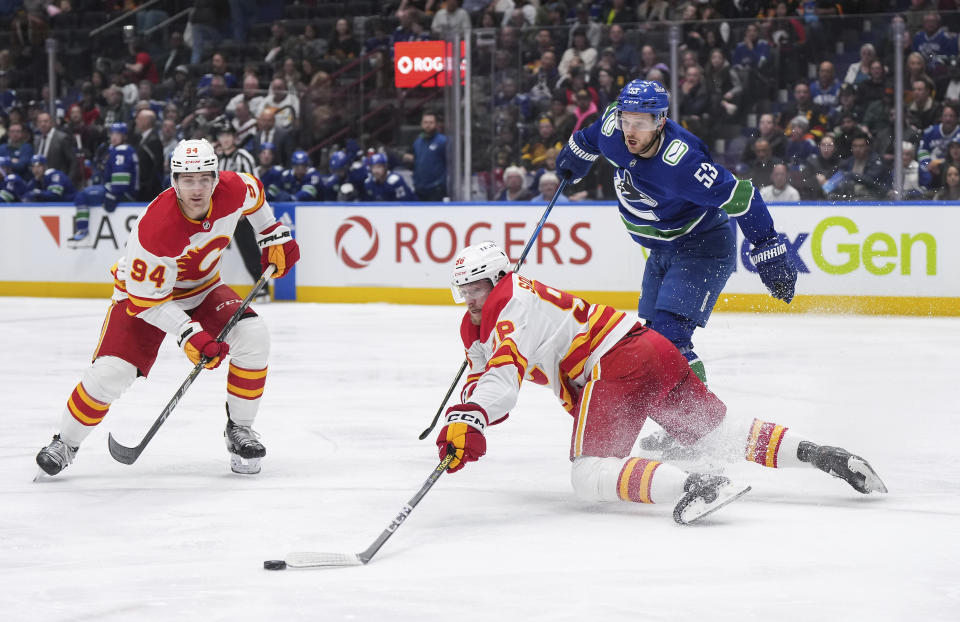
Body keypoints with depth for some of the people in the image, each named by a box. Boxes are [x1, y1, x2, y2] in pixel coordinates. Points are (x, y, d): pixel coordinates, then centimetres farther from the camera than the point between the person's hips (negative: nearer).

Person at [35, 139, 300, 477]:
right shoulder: (155, 227, -37)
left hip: (202, 288, 5)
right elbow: (147, 298, -28)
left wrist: (274, 235, 8)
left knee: (252, 336, -20)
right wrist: (188, 334, -35)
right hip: (144, 293, -5)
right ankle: (65, 443, 7)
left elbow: (254, 194, 7)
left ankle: (239, 430, -1)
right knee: (112, 372, -19)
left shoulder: (233, 190, -22)